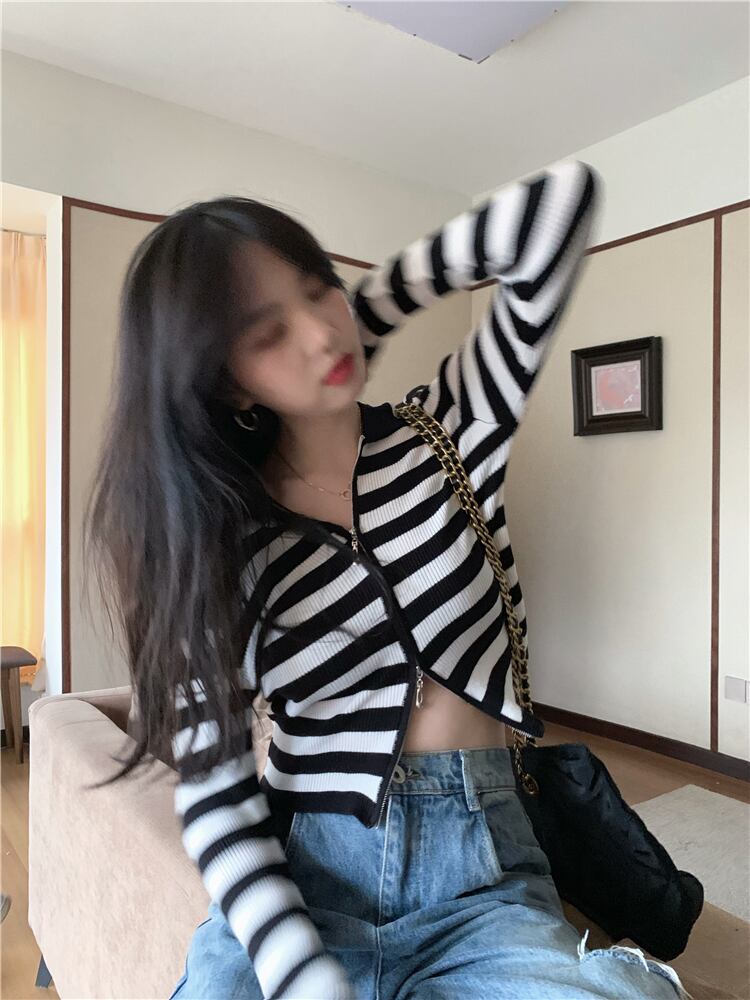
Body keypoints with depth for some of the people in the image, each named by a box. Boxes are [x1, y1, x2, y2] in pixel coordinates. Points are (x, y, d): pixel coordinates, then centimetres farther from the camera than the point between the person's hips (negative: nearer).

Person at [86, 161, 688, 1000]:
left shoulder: (447, 426, -2)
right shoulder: (217, 540, -5)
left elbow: (563, 200, -8)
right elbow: (215, 797, -8)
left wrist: (368, 303, -2)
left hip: (479, 876, 1)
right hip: (297, 880, 1)